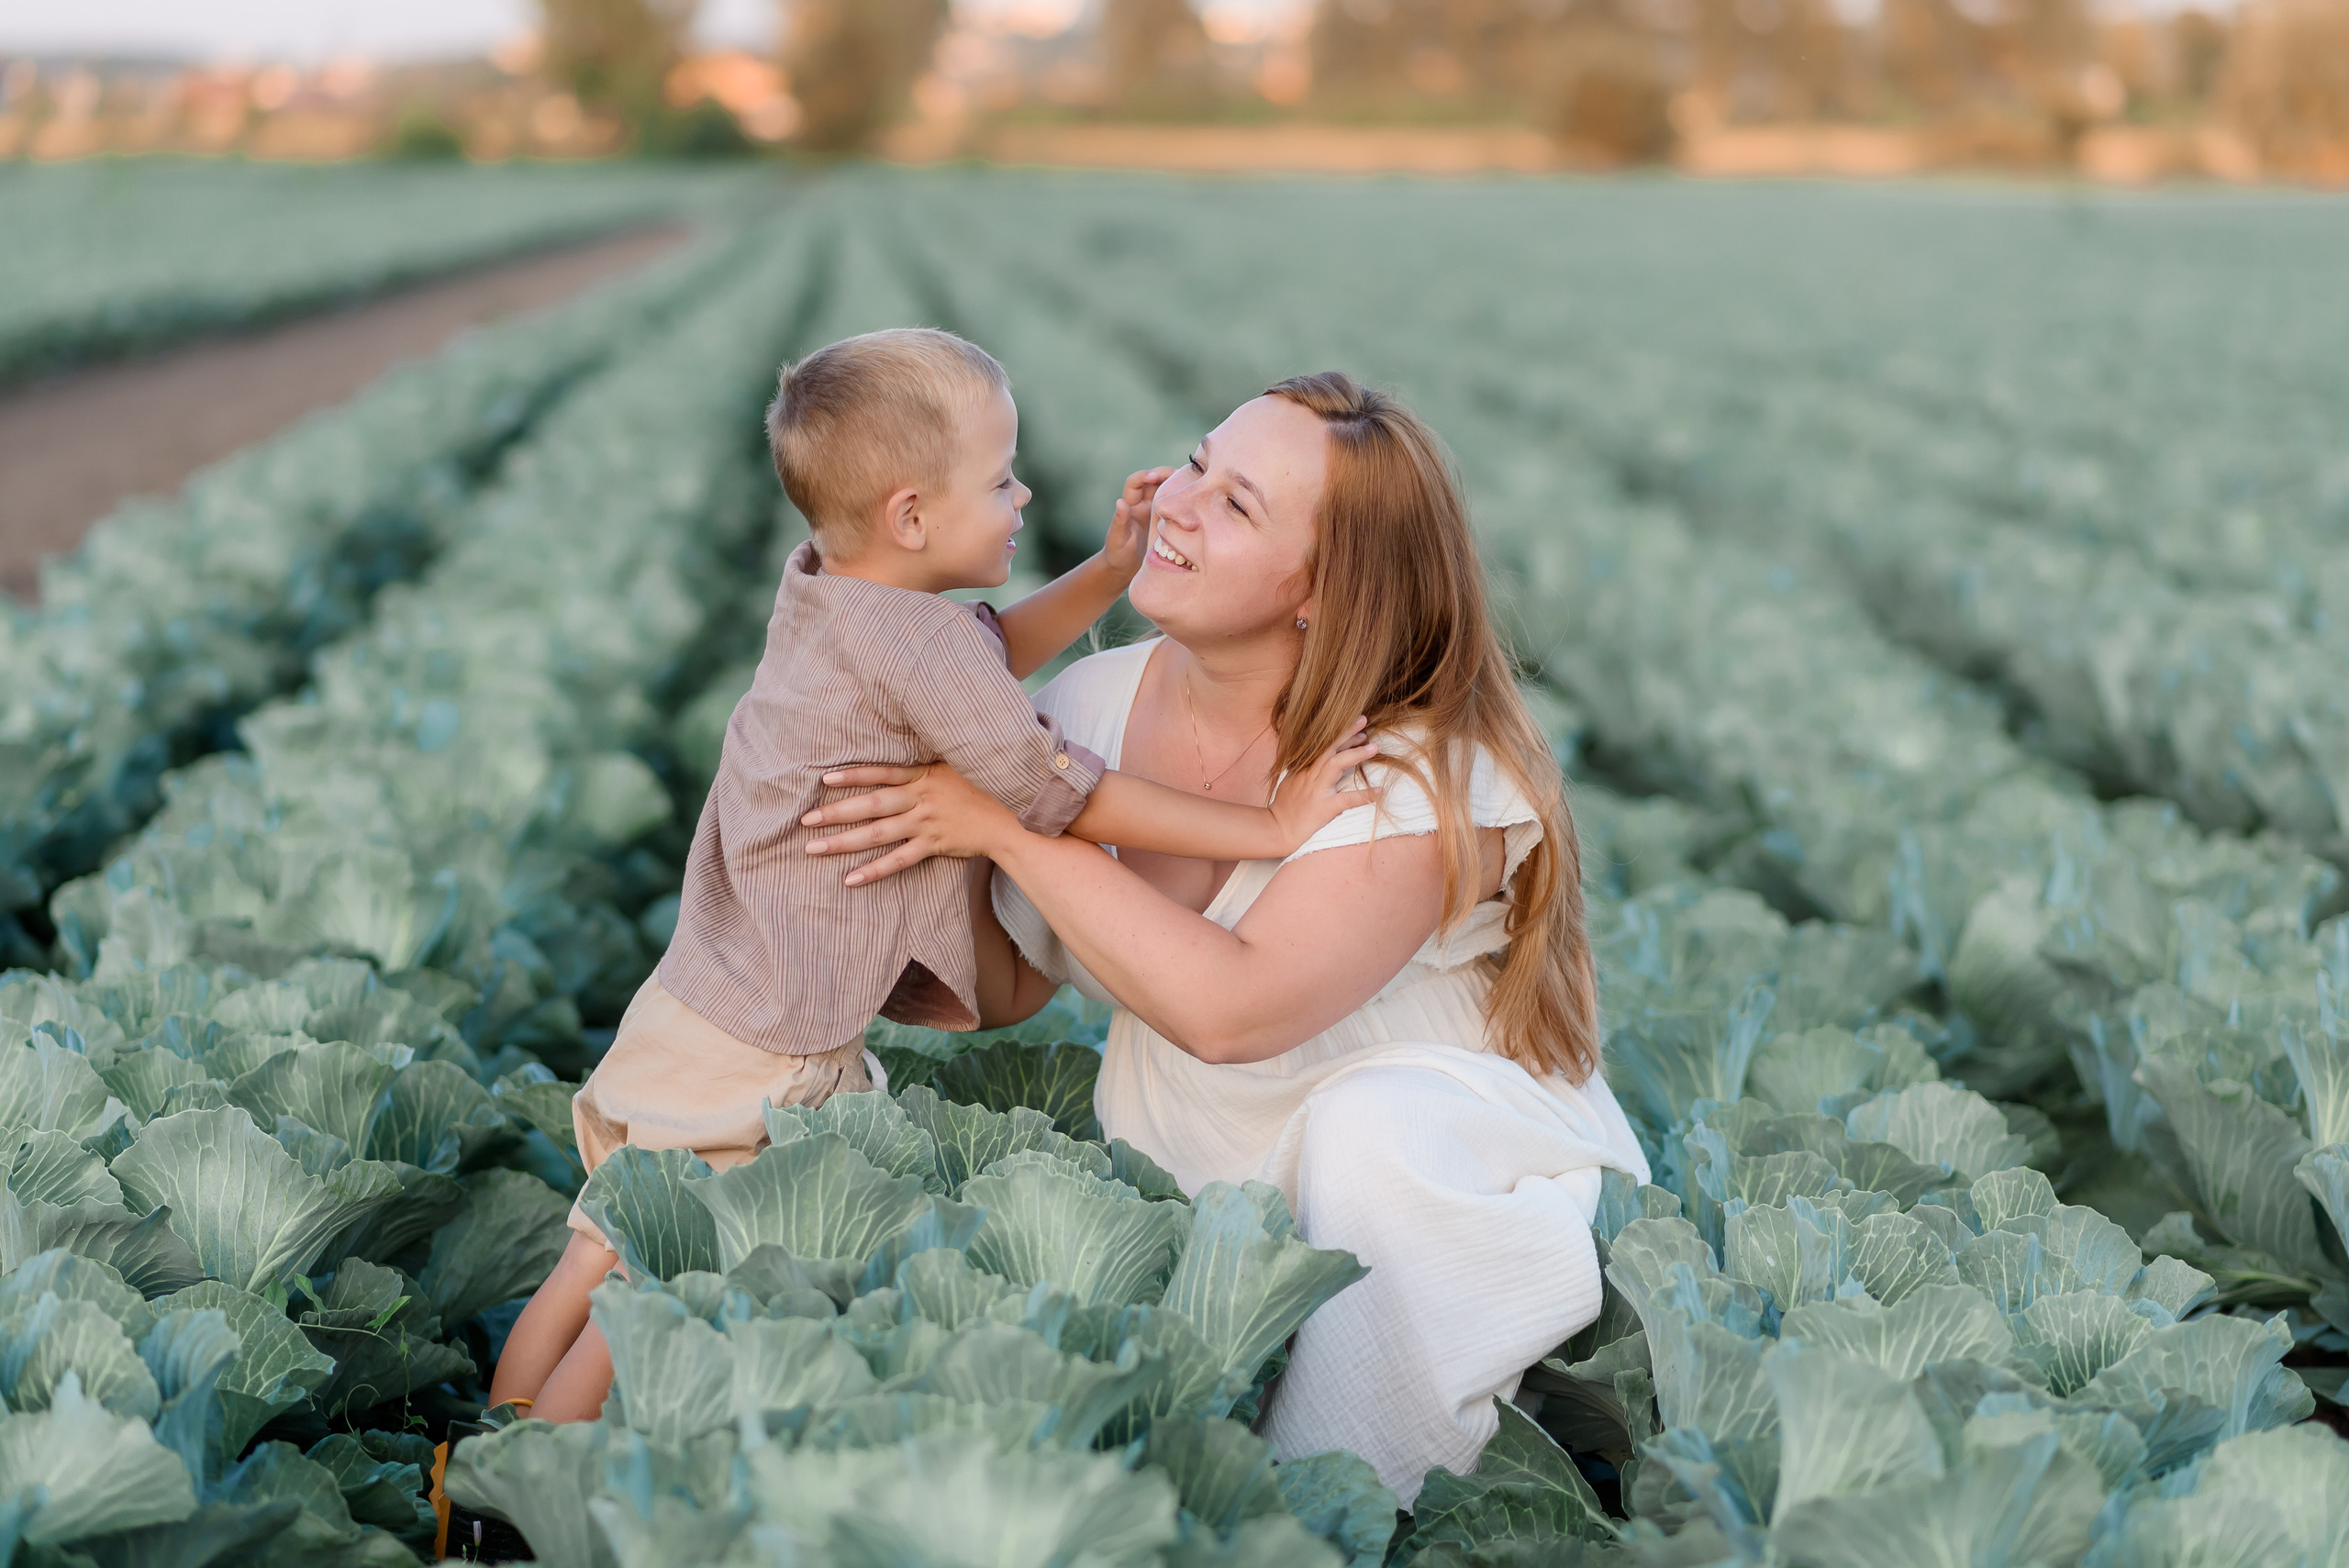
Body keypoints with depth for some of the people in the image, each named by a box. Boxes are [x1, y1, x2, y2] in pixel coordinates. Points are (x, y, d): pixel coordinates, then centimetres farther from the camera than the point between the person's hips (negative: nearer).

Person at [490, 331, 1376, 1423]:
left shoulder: (826, 596, 7)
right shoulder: (916, 639, -21)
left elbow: (981, 664, 24)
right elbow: (1063, 798, -19)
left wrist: (1109, 573, 14)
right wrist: (1270, 826, -15)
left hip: (686, 1008, 9)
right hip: (754, 1069, -9)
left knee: (596, 1268, 18)